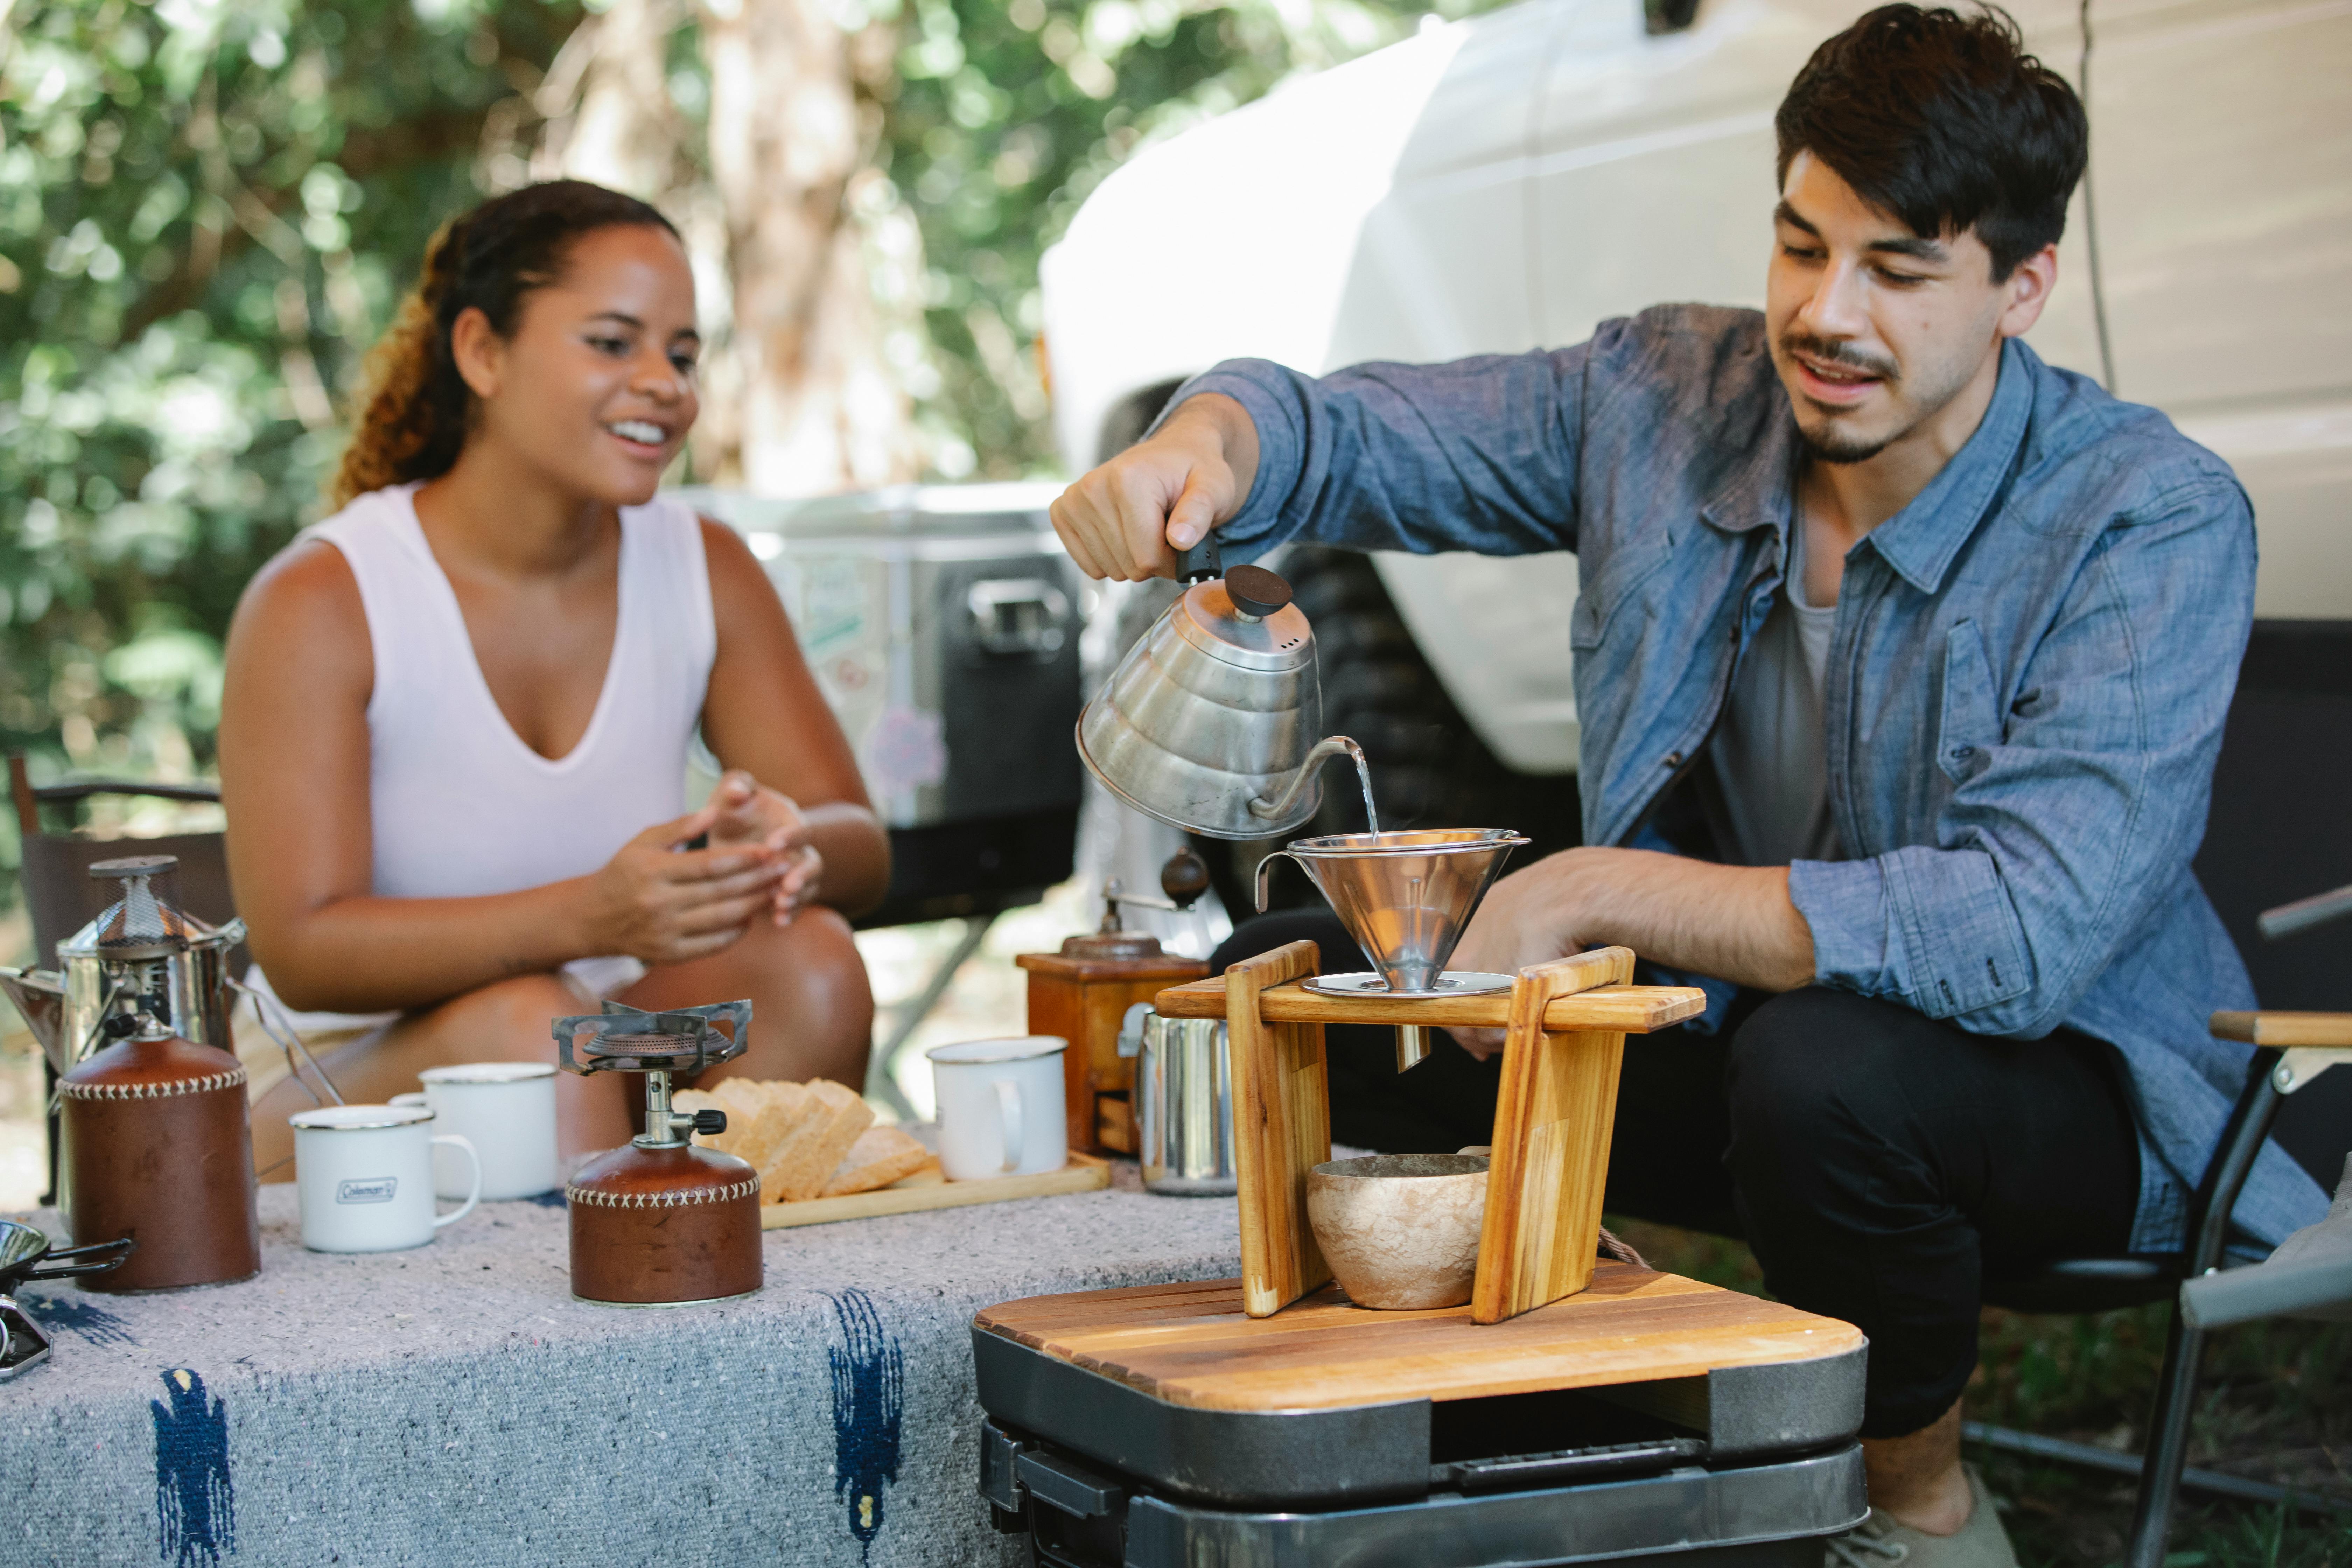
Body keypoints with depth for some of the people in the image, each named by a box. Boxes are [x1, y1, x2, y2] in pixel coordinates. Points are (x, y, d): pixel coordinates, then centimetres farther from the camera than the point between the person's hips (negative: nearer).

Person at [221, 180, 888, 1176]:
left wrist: (789, 844, -27)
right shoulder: (317, 604, -12)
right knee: (526, 1024, -34)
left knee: (806, 960, -23)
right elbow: (299, 952, -20)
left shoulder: (706, 573, 3)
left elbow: (860, 847, 0)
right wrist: (588, 916, -37)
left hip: (612, 1091, 4)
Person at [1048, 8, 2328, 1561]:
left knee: (1821, 1069, -39)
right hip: (1726, 1021, 5)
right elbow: (1353, 433, -2)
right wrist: (1207, 444, -29)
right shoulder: (1666, 397, -7)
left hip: (2065, 1083, -5)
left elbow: (2027, 933, -33)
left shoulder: (2157, 522, -23)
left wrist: (1595, 891, -32)